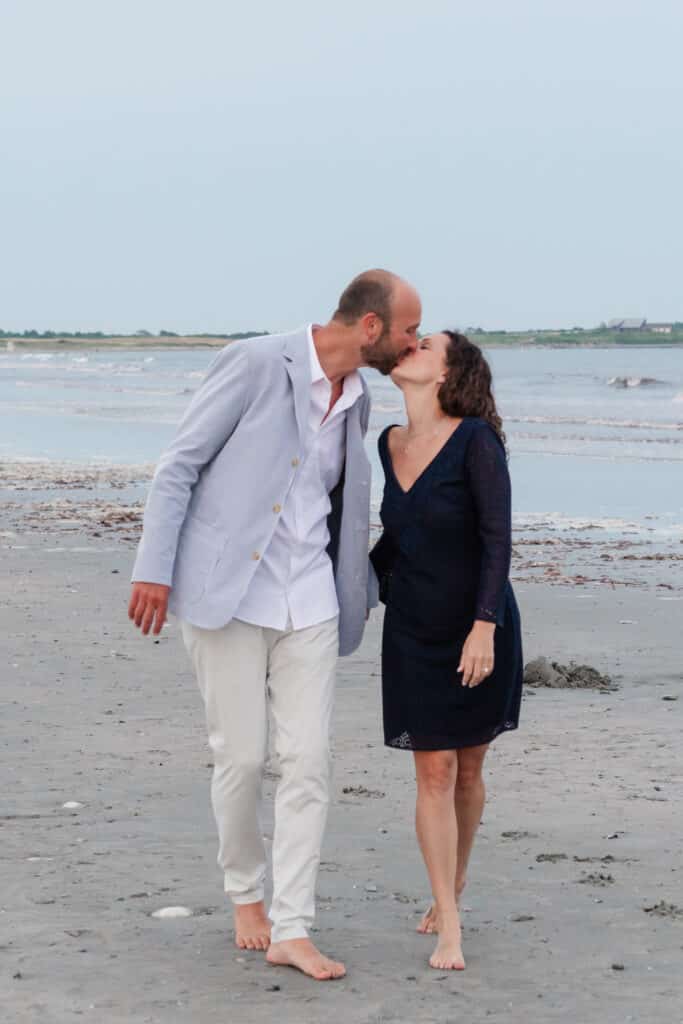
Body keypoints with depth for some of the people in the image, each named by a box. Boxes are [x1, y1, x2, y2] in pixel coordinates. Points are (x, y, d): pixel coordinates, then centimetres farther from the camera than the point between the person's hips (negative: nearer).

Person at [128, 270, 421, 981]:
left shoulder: (356, 401, 9)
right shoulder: (256, 363, -12)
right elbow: (179, 464, -9)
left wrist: (365, 588, 27)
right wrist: (154, 568, -14)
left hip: (307, 602, 5)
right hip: (228, 595, -5)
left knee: (308, 761, -3)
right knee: (241, 757, 1)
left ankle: (291, 930, 1)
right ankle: (245, 891, 25)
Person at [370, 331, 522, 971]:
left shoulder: (476, 440, -15)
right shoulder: (390, 445, 2)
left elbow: (497, 537, -17)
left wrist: (484, 626, -23)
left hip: (479, 629, -3)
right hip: (414, 630, 4)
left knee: (468, 771, 10)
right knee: (434, 774, -2)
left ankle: (452, 889, 31)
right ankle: (448, 929, 1)